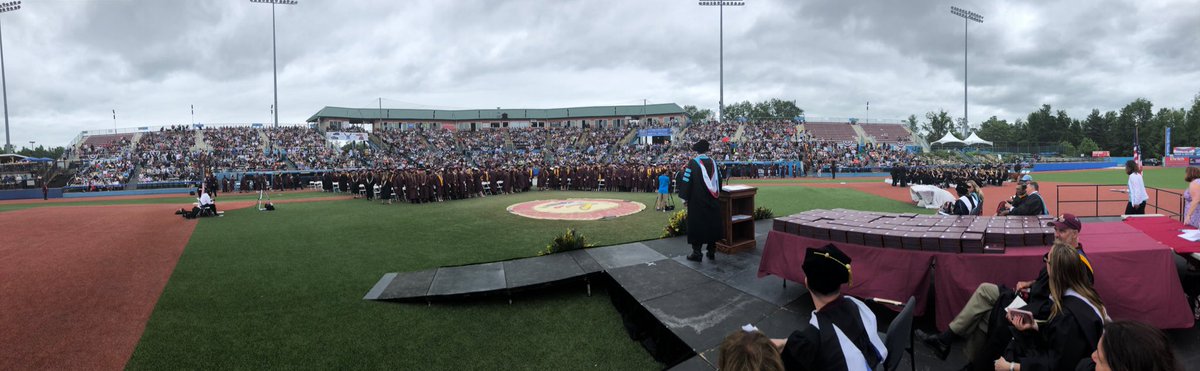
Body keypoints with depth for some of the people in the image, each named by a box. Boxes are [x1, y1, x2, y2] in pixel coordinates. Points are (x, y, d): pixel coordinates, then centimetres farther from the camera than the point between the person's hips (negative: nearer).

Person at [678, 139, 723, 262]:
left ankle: (696, 253, 2)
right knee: (712, 224, 12)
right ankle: (712, 252, 18)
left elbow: (686, 180, -13)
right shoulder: (713, 162, 3)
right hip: (712, 201, 5)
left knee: (697, 225, 1)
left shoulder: (693, 163, -11)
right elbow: (718, 180, 12)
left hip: (697, 201, -5)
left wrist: (684, 197, -4)